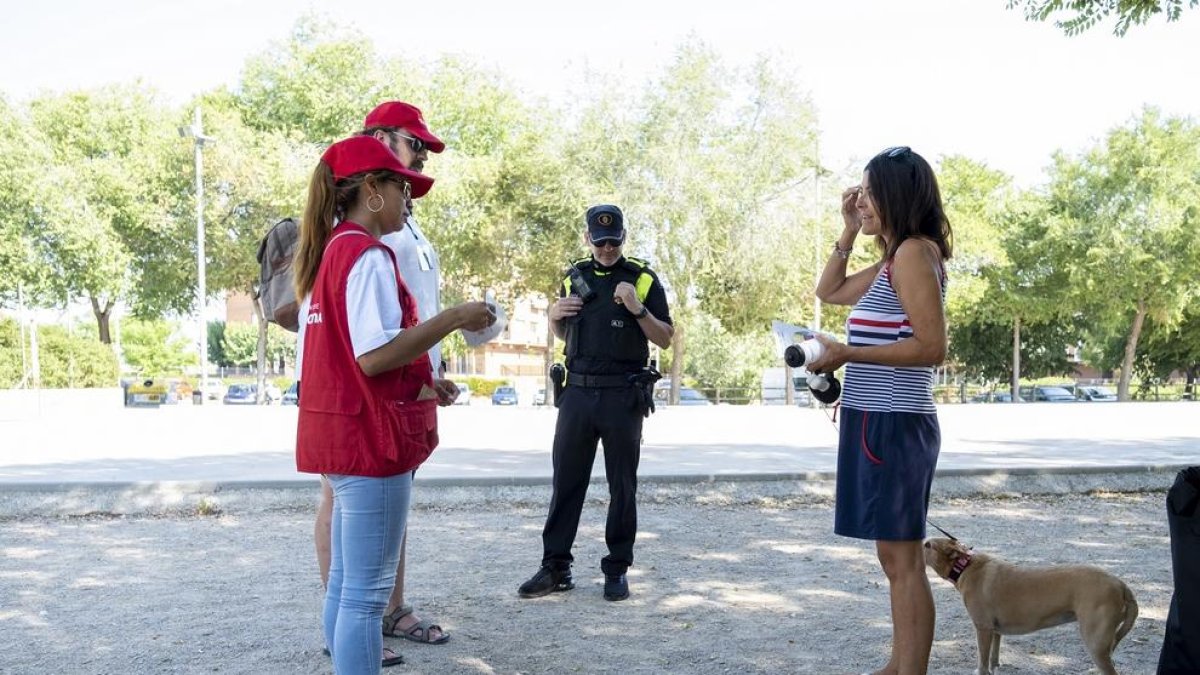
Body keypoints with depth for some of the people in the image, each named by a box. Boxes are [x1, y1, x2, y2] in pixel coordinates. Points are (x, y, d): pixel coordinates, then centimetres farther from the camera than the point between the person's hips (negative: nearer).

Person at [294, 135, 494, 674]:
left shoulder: (332, 251, 16)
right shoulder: (369, 254, -14)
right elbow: (374, 354, -24)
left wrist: (421, 383, 19)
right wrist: (453, 319, -17)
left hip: (339, 432, 10)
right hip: (368, 435, -10)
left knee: (346, 584, 17)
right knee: (366, 592, -4)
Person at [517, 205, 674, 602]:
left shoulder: (643, 278, 1)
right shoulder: (574, 277, 12)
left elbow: (665, 340, -1)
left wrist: (638, 309, -17)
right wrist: (555, 315, 0)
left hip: (623, 396, -3)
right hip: (577, 391, 3)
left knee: (622, 486, 4)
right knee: (566, 481, 4)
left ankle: (617, 570, 13)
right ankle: (556, 567, 11)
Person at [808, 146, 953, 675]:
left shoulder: (914, 251, -12)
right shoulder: (891, 261, 17)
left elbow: (931, 346, -19)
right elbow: (828, 291, 28)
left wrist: (847, 354, -19)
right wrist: (849, 232, 18)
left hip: (893, 423, -10)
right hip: (881, 422, 10)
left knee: (903, 560, -7)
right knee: (896, 558, 16)